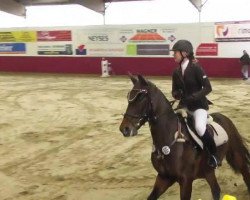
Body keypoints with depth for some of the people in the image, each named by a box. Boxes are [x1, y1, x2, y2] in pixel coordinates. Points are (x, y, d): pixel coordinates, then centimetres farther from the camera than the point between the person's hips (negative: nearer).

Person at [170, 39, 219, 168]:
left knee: (199, 128, -31)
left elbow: (208, 88, -17)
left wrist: (193, 97, -29)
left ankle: (213, 154, -8)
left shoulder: (196, 68, -15)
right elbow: (174, 91, 10)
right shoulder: (176, 72, 3)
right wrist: (177, 94, -14)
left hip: (199, 105, -7)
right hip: (184, 105, 7)